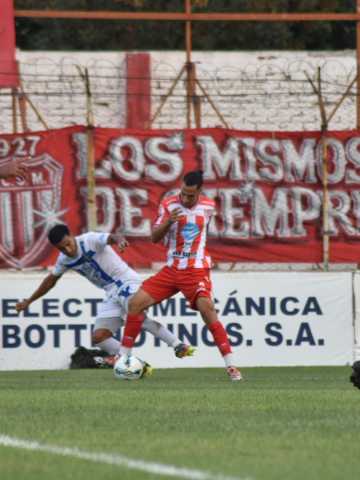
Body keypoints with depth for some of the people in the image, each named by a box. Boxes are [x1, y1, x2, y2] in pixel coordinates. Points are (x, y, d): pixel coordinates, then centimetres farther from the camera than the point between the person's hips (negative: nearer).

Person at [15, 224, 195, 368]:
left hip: (127, 282, -8)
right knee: (99, 337, -6)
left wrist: (119, 240, -60)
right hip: (112, 294, 8)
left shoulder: (89, 240, -14)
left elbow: (110, 237, -35)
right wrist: (29, 301, 32)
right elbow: (51, 280, 26)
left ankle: (178, 346, -33)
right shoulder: (65, 260, 8)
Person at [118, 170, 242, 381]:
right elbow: (155, 237, -9)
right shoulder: (169, 205, -5)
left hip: (196, 270, -2)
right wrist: (168, 221, -26)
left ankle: (231, 365, -22)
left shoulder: (209, 206, -1)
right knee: (136, 303, -7)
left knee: (207, 308, -25)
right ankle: (123, 356, 8)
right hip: (172, 269, 2)